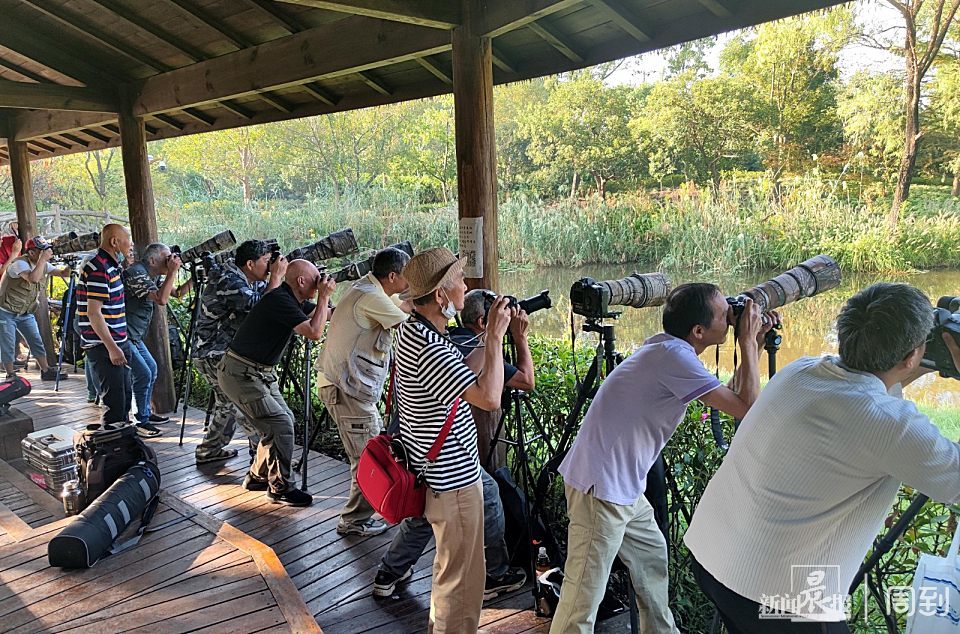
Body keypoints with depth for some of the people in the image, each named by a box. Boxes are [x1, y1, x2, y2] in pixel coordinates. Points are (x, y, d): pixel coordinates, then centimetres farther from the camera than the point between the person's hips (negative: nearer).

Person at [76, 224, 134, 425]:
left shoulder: (110, 266, 13)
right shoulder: (99, 269, -17)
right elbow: (94, 313, -22)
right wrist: (112, 348, -22)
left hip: (117, 342, 10)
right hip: (103, 346, -10)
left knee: (125, 396, 17)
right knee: (114, 402, -6)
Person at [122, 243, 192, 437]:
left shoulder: (153, 275, 9)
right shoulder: (136, 272, -20)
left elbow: (177, 293, 13)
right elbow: (161, 299, -30)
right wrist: (173, 271, -25)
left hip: (134, 335, 11)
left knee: (151, 369, 18)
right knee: (143, 374, -11)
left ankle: (145, 413, 31)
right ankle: (139, 422, -1)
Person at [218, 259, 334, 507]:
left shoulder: (293, 301, 6)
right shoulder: (280, 300, -23)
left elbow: (330, 313, 17)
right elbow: (314, 332, -29)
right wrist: (324, 296, -20)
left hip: (260, 373, 10)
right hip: (240, 374, -10)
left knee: (283, 420, 13)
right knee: (280, 425, -9)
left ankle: (257, 476, 27)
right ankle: (280, 488, 4)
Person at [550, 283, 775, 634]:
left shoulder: (668, 348, 9)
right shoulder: (674, 356, -20)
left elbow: (731, 396, 17)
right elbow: (746, 408, -18)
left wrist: (753, 344, 9)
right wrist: (748, 342, -8)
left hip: (625, 486, 10)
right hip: (600, 487, -10)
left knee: (652, 557, 25)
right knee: (584, 596, -4)